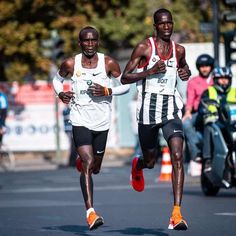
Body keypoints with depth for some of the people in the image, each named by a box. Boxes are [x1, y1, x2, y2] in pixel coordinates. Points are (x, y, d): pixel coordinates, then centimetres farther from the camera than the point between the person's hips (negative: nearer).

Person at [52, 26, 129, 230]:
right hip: (80, 120, -2)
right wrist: (61, 93, -6)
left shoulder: (109, 63, -5)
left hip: (102, 122, 2)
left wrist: (107, 91, -16)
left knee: (95, 168, 16)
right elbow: (58, 79, 15)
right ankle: (90, 212, -19)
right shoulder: (70, 64, -4)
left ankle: (82, 162, 55)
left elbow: (125, 85, 2)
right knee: (88, 164, -17)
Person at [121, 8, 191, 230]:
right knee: (150, 160, 12)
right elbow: (124, 78, -6)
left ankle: (177, 213, -20)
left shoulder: (179, 50, 7)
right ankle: (138, 165, 55)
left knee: (177, 156, -17)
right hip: (148, 109, -2)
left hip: (171, 109, 2)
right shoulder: (144, 47, -6)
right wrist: (150, 71, -19)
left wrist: (186, 72, 6)